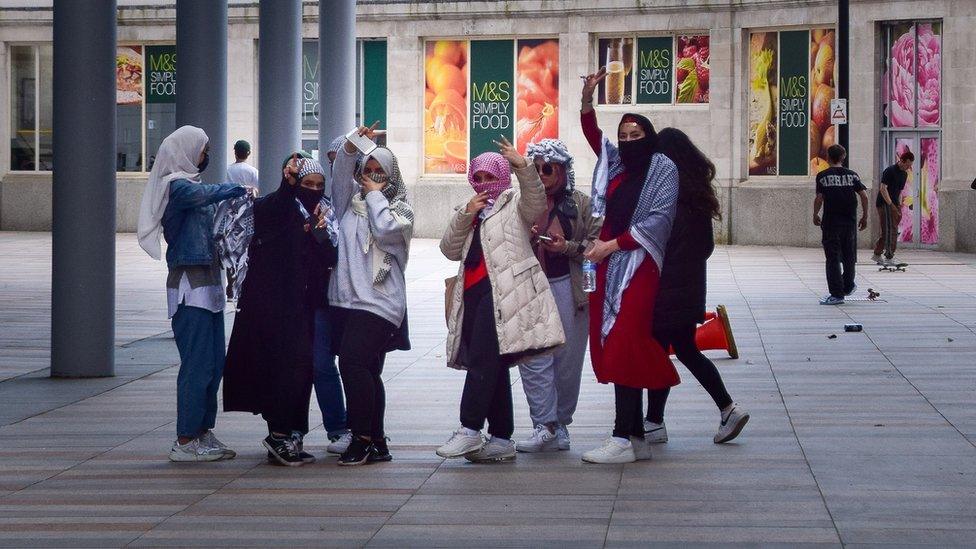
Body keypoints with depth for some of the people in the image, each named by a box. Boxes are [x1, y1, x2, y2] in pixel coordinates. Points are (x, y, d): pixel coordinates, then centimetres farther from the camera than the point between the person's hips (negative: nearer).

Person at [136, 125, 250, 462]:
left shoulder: (189, 183, 20)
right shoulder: (176, 185, -9)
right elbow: (202, 195, -31)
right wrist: (239, 189, -22)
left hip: (207, 285, 10)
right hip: (190, 286, -9)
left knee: (214, 364, 11)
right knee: (198, 364, -9)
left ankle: (203, 434, 17)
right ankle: (185, 442, -4)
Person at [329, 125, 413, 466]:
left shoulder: (400, 209, 6)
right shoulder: (352, 201, 18)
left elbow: (386, 229, -14)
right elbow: (340, 176, 1)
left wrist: (375, 195, -2)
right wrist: (351, 146, -13)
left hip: (378, 302, -5)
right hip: (346, 298, 6)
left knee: (353, 361, -20)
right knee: (366, 372, 8)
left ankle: (363, 438, -14)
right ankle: (376, 444, 13)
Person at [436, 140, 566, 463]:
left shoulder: (515, 204, 9)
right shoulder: (471, 212, 29)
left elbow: (536, 202, -16)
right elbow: (450, 250, 16)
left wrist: (522, 166, -31)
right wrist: (465, 216, 2)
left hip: (502, 290, -7)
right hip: (474, 294, 7)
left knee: (482, 360, -17)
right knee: (493, 367, 7)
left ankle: (469, 430, -20)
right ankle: (501, 439, 8)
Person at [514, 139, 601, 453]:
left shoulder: (580, 204, 3)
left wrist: (567, 247, -14)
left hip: (568, 288, -2)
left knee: (567, 359, 3)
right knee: (533, 358, -8)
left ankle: (560, 424, 15)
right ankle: (545, 426, -10)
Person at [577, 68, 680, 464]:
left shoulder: (663, 170, -1)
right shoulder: (615, 164, 17)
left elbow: (658, 219, -10)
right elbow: (592, 132, 19)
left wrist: (612, 244, -14)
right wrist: (587, 96, 2)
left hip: (639, 264, -7)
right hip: (608, 264, 7)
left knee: (625, 346, -14)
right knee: (612, 347, 3)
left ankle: (623, 439, -16)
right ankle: (637, 438, 7)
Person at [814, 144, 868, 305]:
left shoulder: (822, 176, -4)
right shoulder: (852, 175, 4)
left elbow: (819, 198, -10)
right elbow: (864, 196, -1)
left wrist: (815, 215, 6)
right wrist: (865, 217, 9)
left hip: (831, 223, -3)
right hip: (850, 222, 3)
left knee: (833, 259, -1)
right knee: (849, 256, 19)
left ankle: (836, 294, -4)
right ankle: (848, 287, 32)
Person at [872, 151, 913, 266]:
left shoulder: (904, 174, 14)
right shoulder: (890, 171, -13)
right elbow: (883, 188, -19)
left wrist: (899, 206, 10)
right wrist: (891, 204, -22)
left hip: (893, 205, 9)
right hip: (884, 204, -9)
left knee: (887, 231, 10)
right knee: (890, 230, -12)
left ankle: (877, 255, 19)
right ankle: (889, 257, -13)